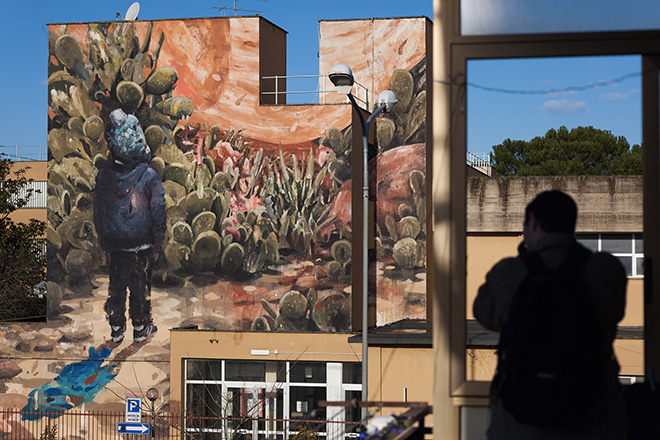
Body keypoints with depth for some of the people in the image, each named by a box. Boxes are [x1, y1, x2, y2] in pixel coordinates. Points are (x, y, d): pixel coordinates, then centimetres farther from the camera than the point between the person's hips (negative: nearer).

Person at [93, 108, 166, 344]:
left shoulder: (103, 175, -10)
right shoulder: (149, 176, -18)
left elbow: (97, 211, 1)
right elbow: (158, 212, -12)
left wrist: (103, 240, 14)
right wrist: (157, 245, 0)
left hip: (115, 245, 2)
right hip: (141, 245, -2)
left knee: (116, 287, 17)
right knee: (140, 287, 14)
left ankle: (116, 329, 28)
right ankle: (141, 328, 27)